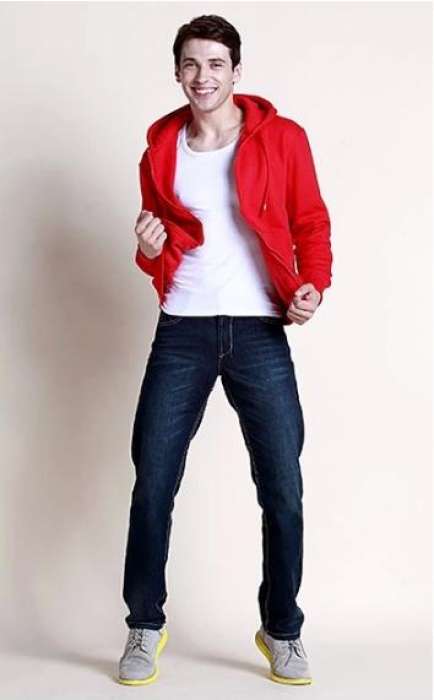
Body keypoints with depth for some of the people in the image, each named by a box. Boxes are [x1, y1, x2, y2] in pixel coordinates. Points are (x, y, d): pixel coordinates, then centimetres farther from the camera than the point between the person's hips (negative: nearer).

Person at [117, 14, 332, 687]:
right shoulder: (161, 149, 9)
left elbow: (311, 222, 5)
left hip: (259, 333, -1)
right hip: (181, 332, 2)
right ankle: (145, 626, 21)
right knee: (152, 484, 2)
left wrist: (312, 284, -13)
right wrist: (149, 248, -7)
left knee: (283, 491, 1)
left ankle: (282, 630, 21)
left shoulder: (281, 138, 1)